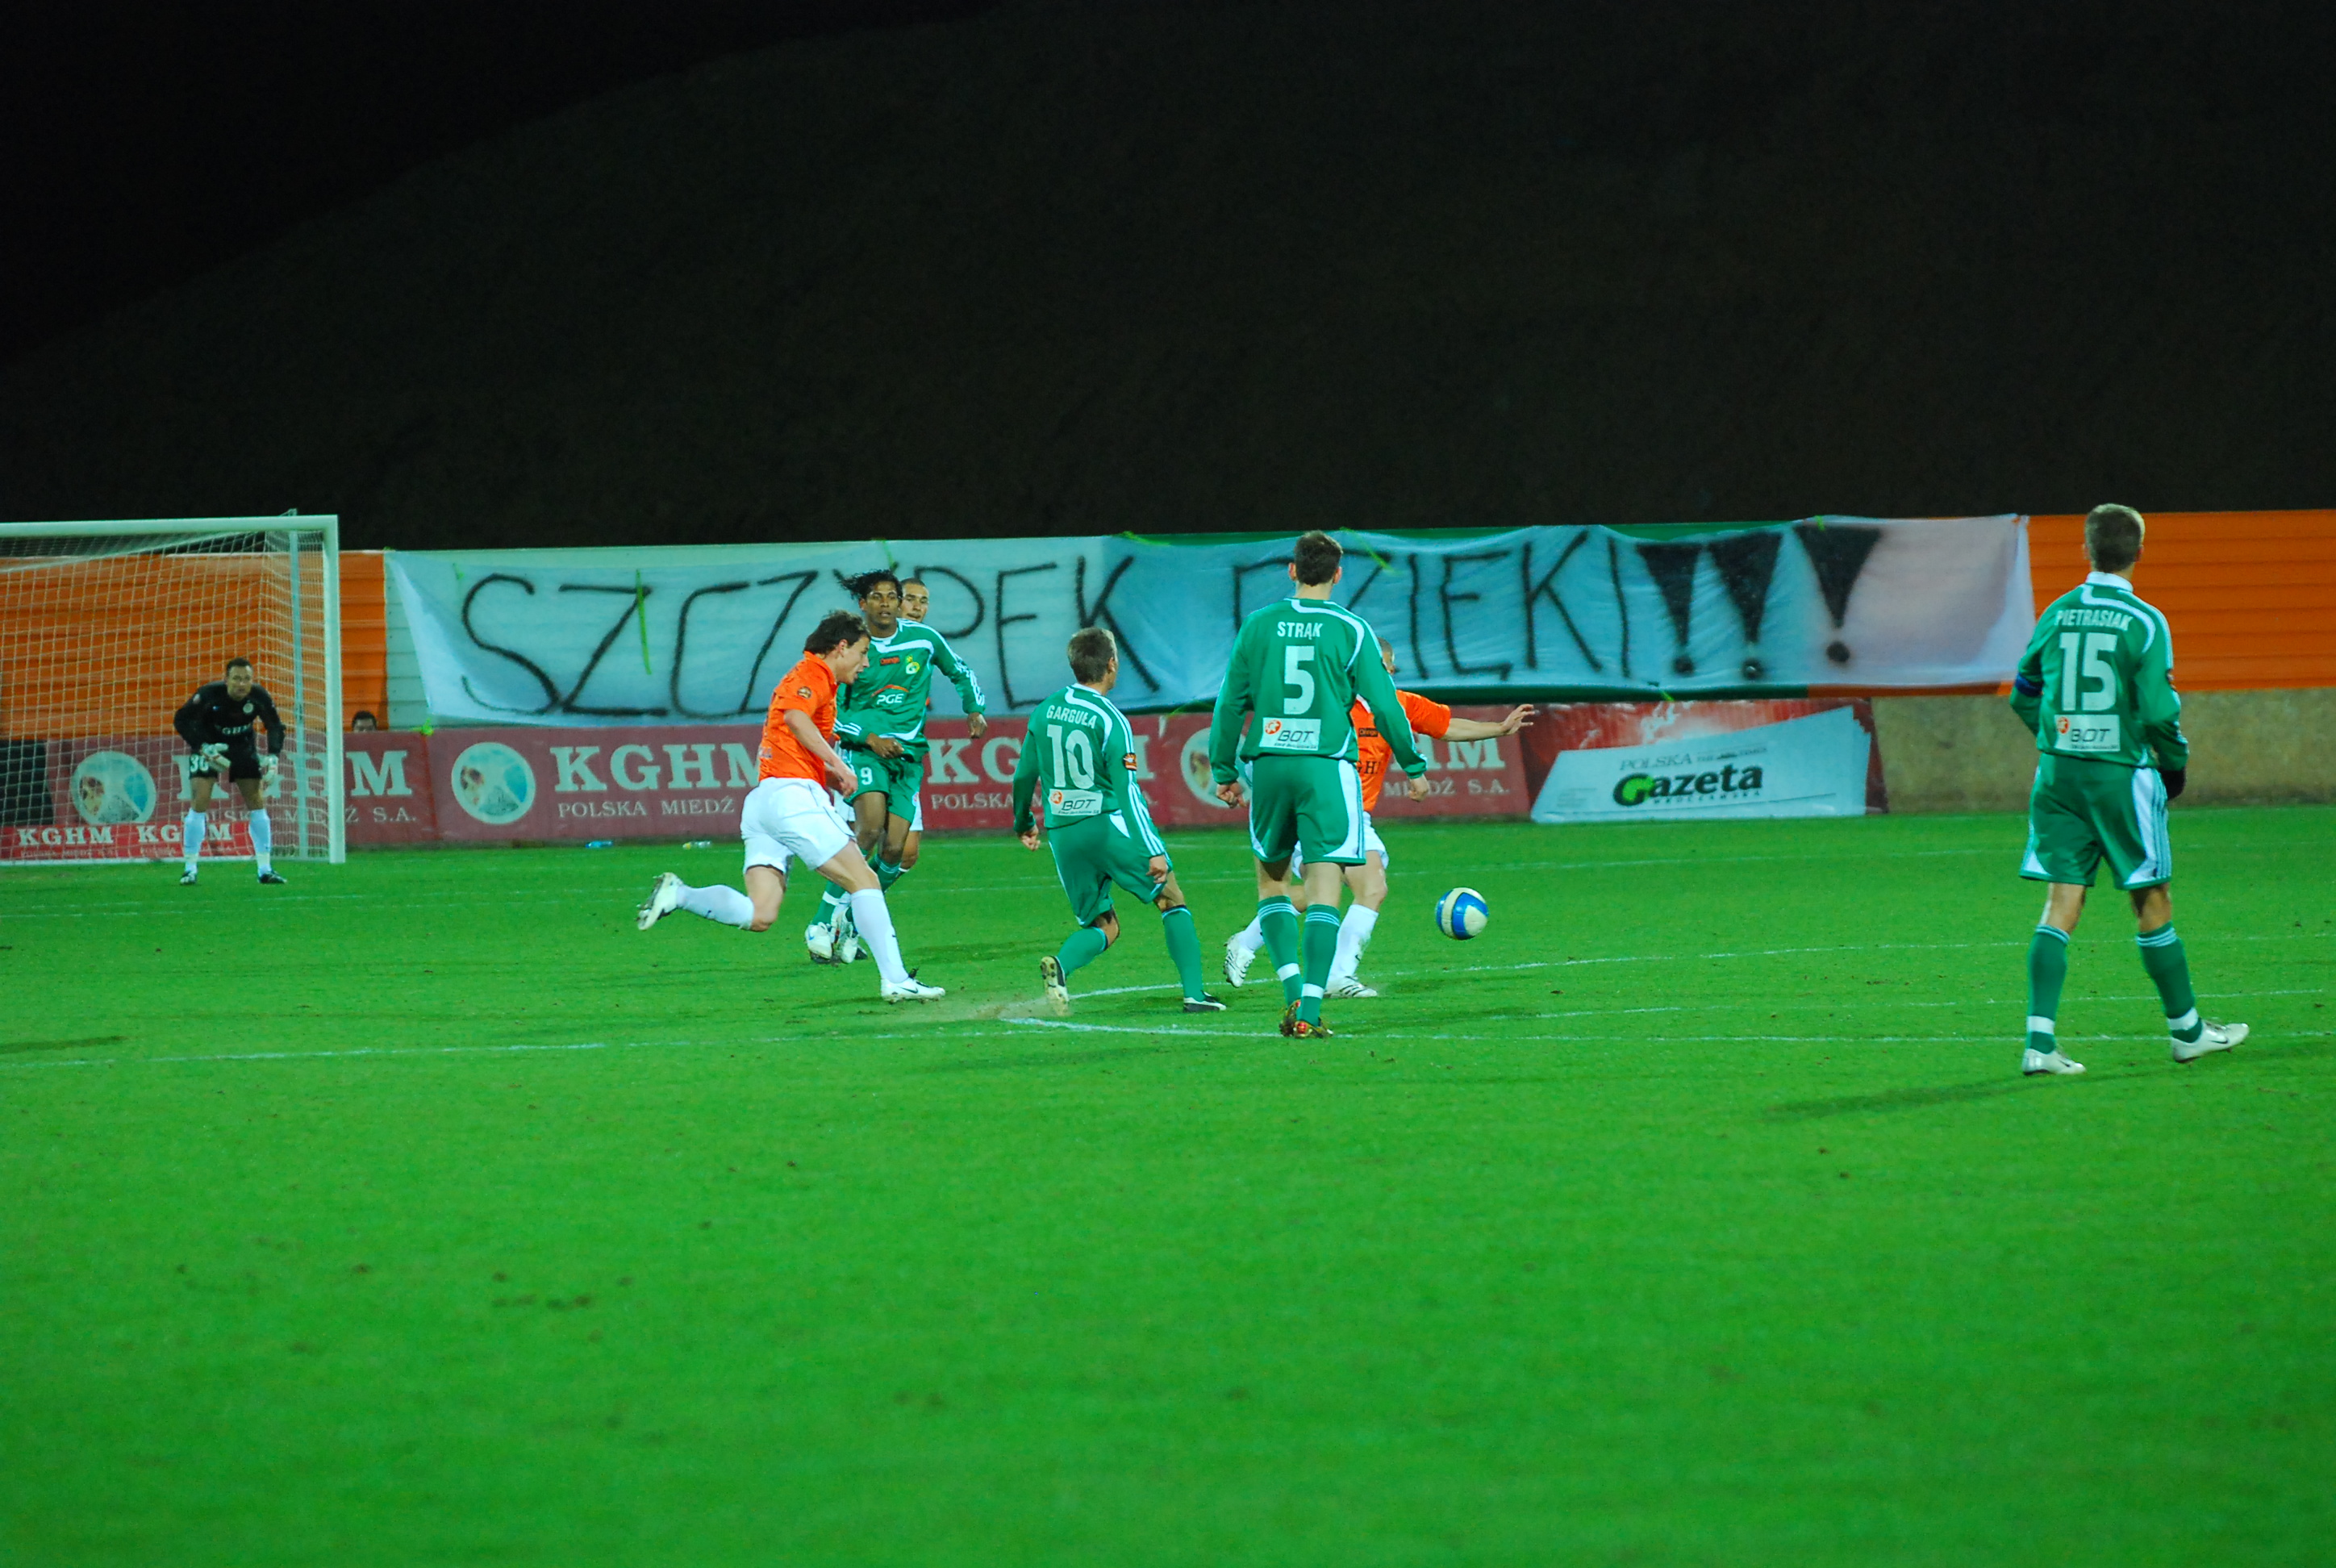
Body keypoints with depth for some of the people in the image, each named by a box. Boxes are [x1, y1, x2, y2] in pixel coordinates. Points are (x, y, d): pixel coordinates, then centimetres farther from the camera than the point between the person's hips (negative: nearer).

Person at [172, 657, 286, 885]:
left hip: (243, 747, 3)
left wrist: (273, 757, -19)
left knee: (258, 803, -4)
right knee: (200, 803, -14)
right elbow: (181, 720, -18)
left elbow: (275, 726, -4)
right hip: (209, 745, -3)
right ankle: (190, 868, -4)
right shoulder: (209, 694, -27)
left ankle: (265, 870, 4)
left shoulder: (259, 697, -19)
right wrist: (203, 748, -29)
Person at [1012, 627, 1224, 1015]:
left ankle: (1060, 966, -18)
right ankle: (1194, 993, 7)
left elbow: (1024, 776, 15)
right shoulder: (1109, 720, -11)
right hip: (1107, 825, -5)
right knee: (1172, 899, 13)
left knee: (1103, 927, 14)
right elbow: (1127, 790, -16)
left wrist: (1023, 823, 33)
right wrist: (1152, 851, -16)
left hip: (1062, 834, 5)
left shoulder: (1043, 713, 6)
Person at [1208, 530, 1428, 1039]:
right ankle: (1310, 1011, -12)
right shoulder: (1350, 630, -2)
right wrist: (1415, 767, 9)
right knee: (1323, 894, -3)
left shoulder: (1258, 626, 5)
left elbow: (1231, 703, 7)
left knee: (1272, 880, 18)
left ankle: (1293, 991, 4)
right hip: (1327, 768, -2)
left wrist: (1224, 771, 16)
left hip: (1268, 763, 2)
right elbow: (1384, 705, -2)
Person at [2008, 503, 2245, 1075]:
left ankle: (2040, 1039, -9)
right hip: (2121, 773, -4)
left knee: (2061, 905, 2)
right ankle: (2187, 1030, 20)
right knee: (2152, 904, 8)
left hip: (2058, 771, 4)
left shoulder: (2057, 615, 5)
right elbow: (2158, 708, -15)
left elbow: (2024, 696, 13)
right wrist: (2175, 762, 3)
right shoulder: (2144, 622, -9)